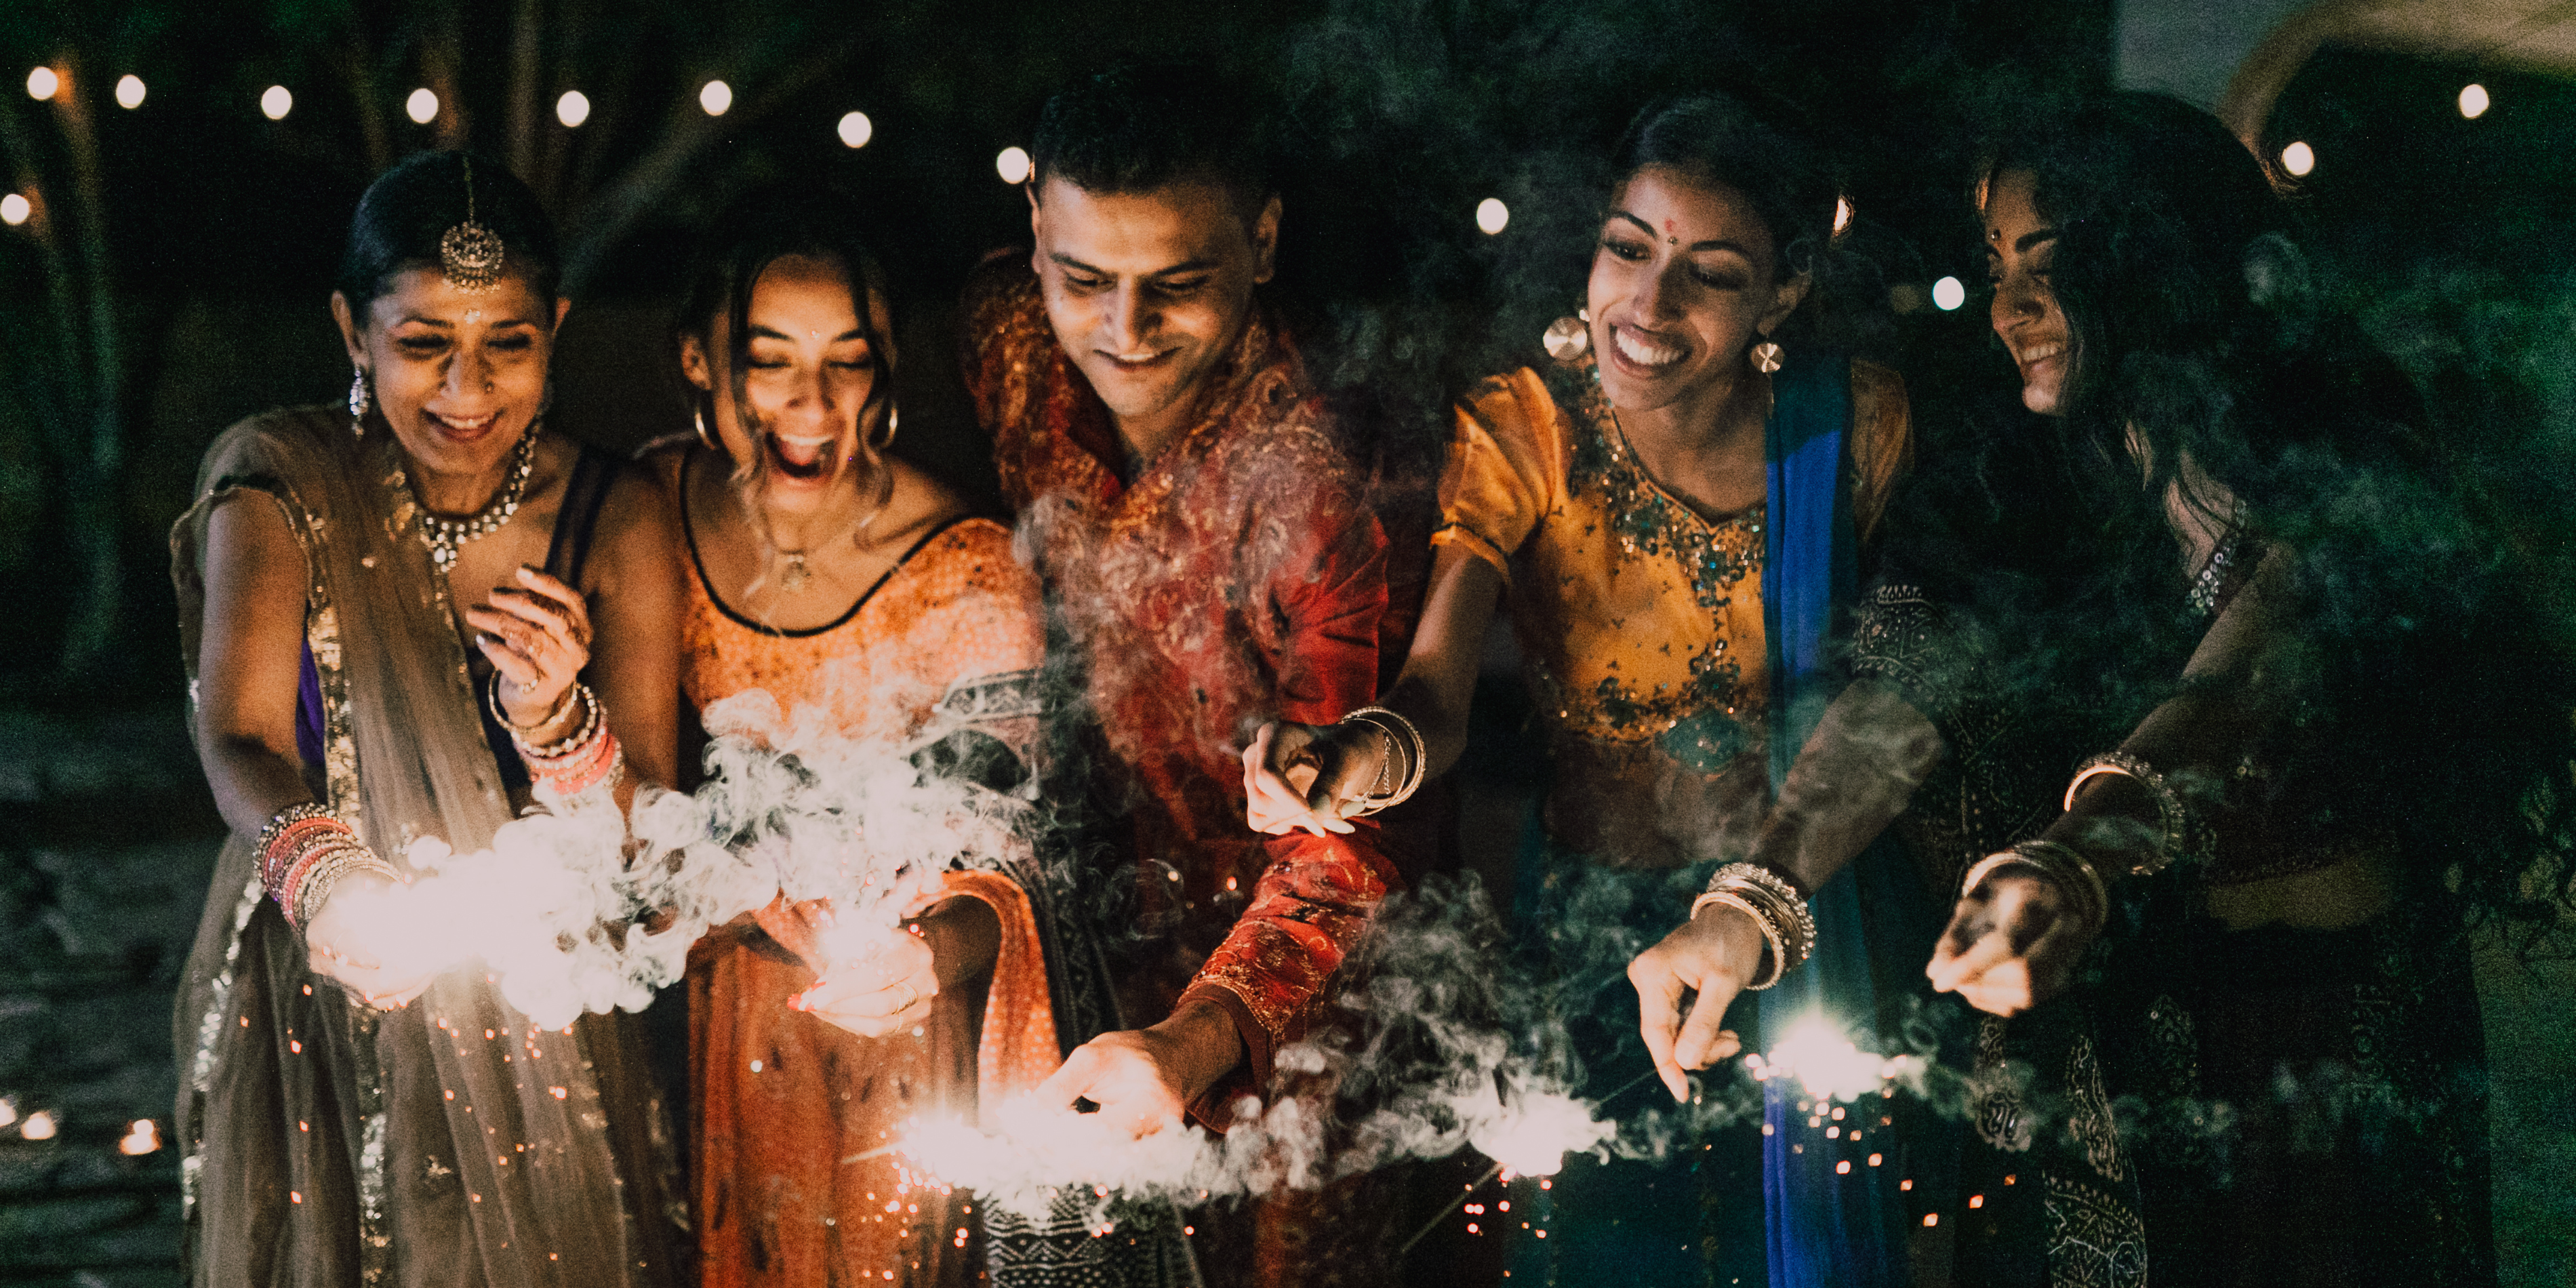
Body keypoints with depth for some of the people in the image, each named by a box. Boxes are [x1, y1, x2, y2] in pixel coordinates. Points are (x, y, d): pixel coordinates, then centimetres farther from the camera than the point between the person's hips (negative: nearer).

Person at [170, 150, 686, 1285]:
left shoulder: (615, 523, -10)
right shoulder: (283, 487, -12)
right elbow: (239, 739, -26)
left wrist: (554, 719, -33)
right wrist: (319, 870, -48)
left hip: (539, 1025, 1)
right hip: (313, 1008, -1)